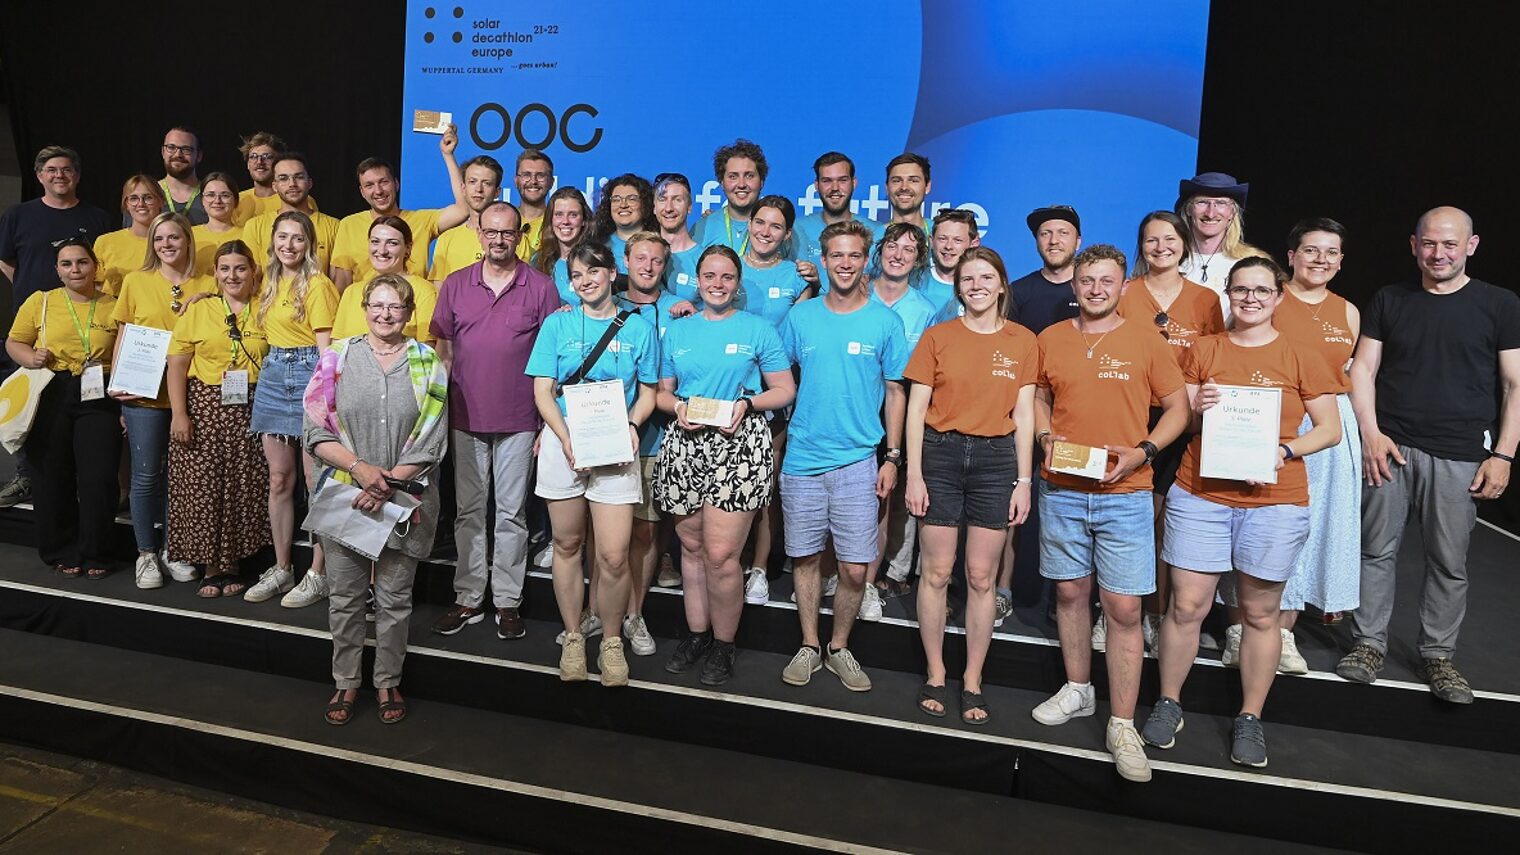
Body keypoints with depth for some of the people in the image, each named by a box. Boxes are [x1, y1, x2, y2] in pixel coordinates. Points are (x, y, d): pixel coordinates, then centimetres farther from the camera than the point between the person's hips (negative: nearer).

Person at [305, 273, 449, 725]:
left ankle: (388, 683, 26)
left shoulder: (428, 364, 0)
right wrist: (359, 467, -15)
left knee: (395, 599, 10)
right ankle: (346, 683, 27)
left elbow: (431, 442, -4)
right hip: (344, 496, 1)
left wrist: (388, 484, -13)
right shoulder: (337, 357, 2)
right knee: (345, 597, 10)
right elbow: (316, 432, -1)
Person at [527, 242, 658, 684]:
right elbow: (543, 390, 1)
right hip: (563, 444, 1)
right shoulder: (557, 324, 6)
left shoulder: (639, 327, 6)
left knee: (613, 557, -6)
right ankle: (573, 638, 26)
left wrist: (632, 424, -11)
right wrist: (567, 438, -14)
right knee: (567, 545, 10)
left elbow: (647, 392, 9)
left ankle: (611, 642, 15)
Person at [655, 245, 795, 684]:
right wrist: (678, 407, -5)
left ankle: (724, 645, 10)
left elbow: (785, 390, 5)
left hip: (739, 446, -3)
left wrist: (747, 404, -12)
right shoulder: (677, 331, 15)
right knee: (691, 546, 10)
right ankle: (696, 634, 26)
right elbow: (661, 391, 17)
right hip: (685, 444, 4)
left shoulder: (758, 329, 6)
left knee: (720, 554, -8)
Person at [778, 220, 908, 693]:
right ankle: (809, 647, 26)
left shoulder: (885, 321, 2)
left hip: (858, 461, -1)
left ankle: (840, 648, 21)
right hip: (802, 458, 2)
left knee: (854, 569, 0)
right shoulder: (800, 317, 6)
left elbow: (895, 391, 5)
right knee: (805, 558, 9)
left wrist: (893, 457, 1)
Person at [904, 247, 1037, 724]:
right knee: (937, 573, 5)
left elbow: (1024, 415, 5)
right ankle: (935, 675, 20)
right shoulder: (937, 336, 2)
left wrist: (1024, 481, 0)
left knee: (982, 578, 6)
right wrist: (914, 474, -5)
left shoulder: (1023, 342, 5)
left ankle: (973, 681, 19)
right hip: (940, 455, 0)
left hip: (996, 459, 1)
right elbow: (916, 409, 0)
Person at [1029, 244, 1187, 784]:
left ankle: (1122, 726, 7)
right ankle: (1078, 690, 32)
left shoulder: (1145, 340, 0)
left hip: (1125, 494, -2)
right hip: (1061, 491, 3)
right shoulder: (1051, 339, 7)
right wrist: (1046, 436, -2)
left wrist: (1143, 451, -11)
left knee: (1123, 608, -3)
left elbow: (1178, 407, 4)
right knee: (1070, 592, 13)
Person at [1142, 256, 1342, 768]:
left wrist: (1285, 451, -12)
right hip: (1200, 495, 1)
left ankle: (1250, 719, 23)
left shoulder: (1301, 357, 5)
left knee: (1260, 613, 7)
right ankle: (1168, 704, 20)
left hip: (1274, 501, 0)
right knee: (1187, 605, 1)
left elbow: (1330, 429, 5)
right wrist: (1197, 408, -12)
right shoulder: (1202, 351, 8)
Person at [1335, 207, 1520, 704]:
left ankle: (1437, 655, 19)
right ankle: (1369, 643, 17)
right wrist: (1371, 433, -6)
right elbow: (1363, 369, 7)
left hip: (1459, 457, -1)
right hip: (1389, 447, 1)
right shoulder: (1388, 301, 9)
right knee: (1377, 549, 5)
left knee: (1449, 562, 5)